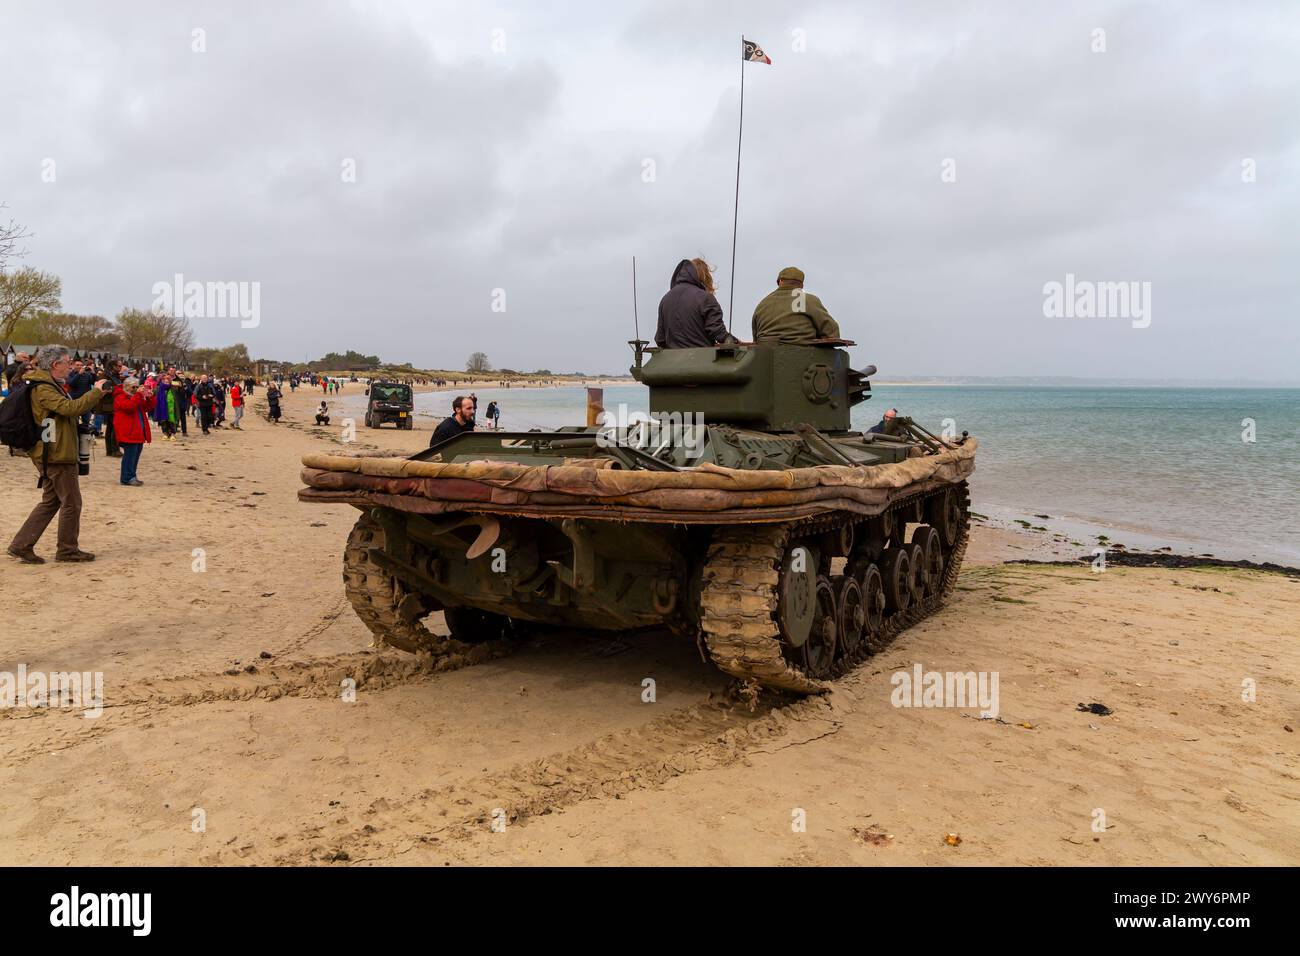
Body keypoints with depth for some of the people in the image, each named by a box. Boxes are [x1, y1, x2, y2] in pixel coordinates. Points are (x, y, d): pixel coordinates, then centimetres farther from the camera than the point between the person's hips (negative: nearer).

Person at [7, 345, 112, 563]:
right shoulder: (43, 389, -16)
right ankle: (67, 549, 10)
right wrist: (96, 392, -23)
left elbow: (69, 410, 18)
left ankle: (21, 546, 17)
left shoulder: (51, 385, 17)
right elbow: (70, 408, -29)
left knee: (51, 501, 16)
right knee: (71, 503, -1)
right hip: (56, 455, -10)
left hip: (53, 454, 10)